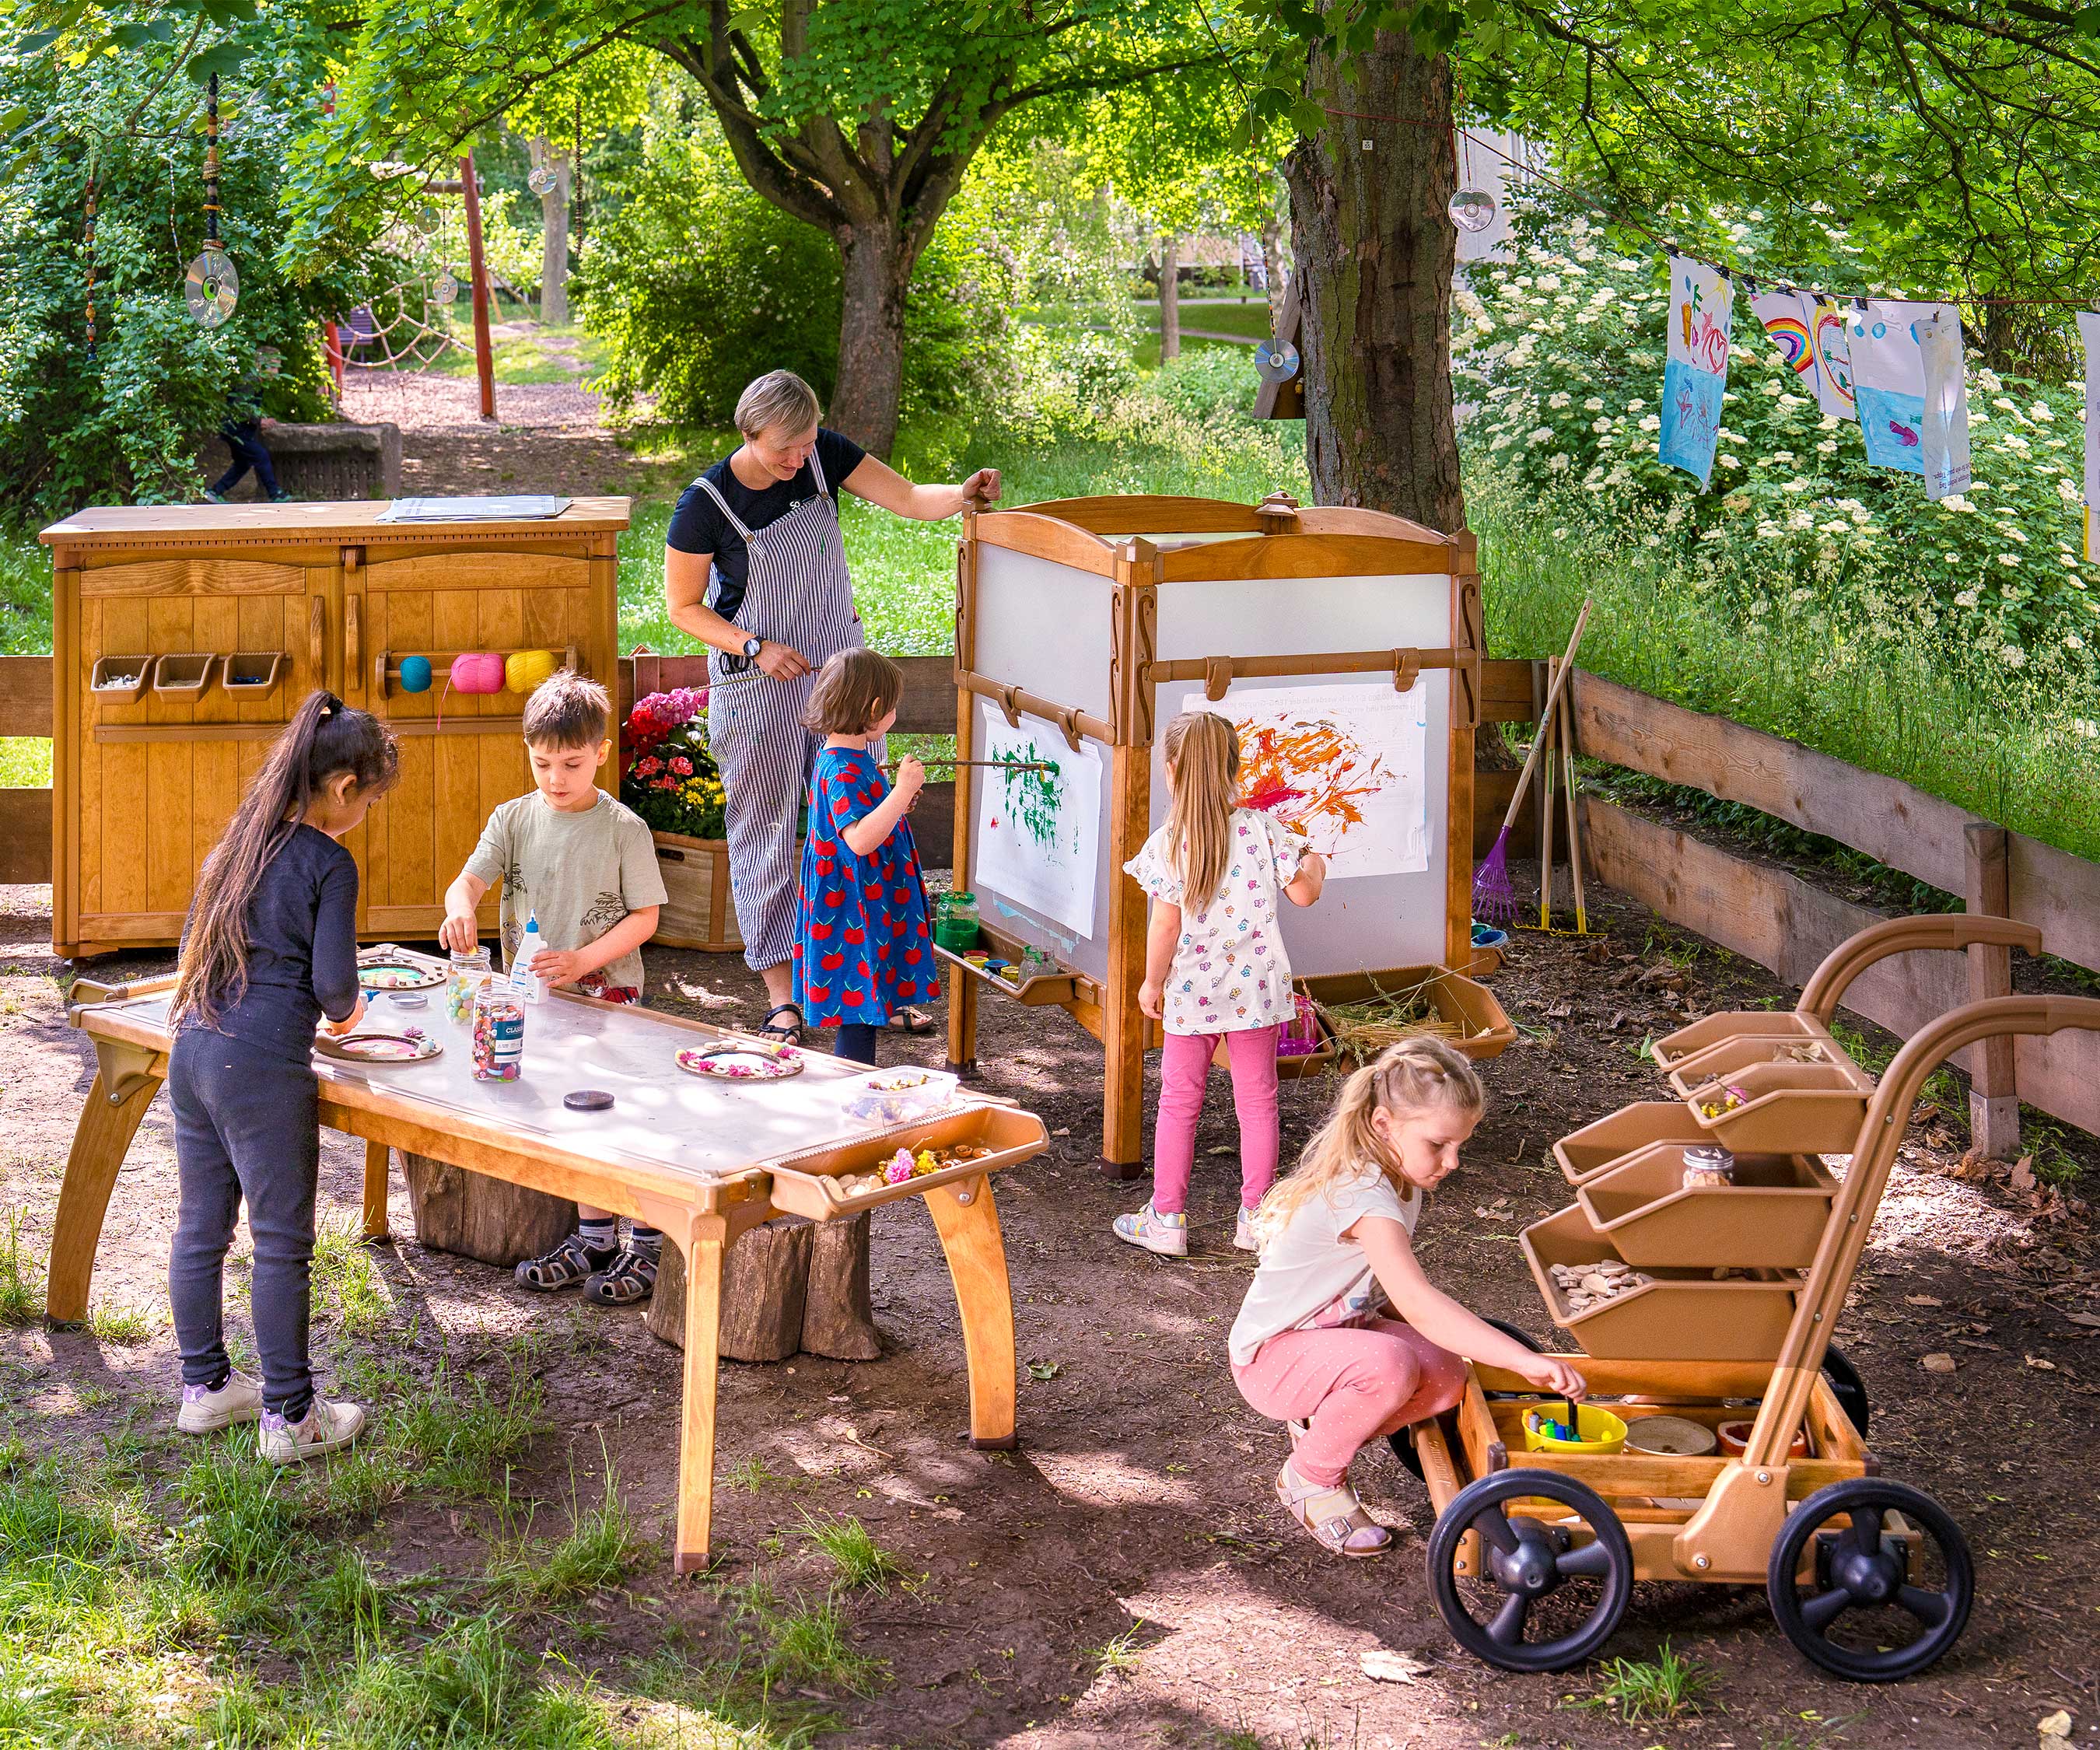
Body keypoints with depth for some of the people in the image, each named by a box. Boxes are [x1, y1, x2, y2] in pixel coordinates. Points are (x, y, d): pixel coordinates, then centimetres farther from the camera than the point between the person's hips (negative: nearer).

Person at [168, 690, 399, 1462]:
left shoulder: (236, 841, 12)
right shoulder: (328, 862, -10)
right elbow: (334, 979, -13)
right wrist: (344, 1010, 10)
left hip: (193, 1048, 8)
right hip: (264, 1066, -8)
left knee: (201, 1226, 16)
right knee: (282, 1243, 2)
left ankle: (205, 1386, 28)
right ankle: (288, 1415, 9)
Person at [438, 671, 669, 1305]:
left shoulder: (623, 828, -8)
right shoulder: (514, 819, 3)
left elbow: (645, 917, -8)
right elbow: (470, 879, -7)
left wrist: (584, 959, -21)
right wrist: (460, 910, -31)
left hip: (607, 992, -4)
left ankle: (647, 1247, 8)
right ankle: (593, 1238, 26)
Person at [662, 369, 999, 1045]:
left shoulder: (825, 456, -8)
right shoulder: (706, 503, -17)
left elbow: (910, 499, -12)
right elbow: (684, 607, -8)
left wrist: (963, 494, -32)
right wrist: (756, 648, -20)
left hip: (840, 667, 4)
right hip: (756, 686, -4)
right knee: (764, 831, 4)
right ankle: (780, 992, 14)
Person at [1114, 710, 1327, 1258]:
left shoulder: (1167, 843, -12)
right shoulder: (1262, 829, -7)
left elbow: (1166, 926, -11)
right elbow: (1303, 894, -2)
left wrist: (1152, 982, 3)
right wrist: (1314, 865, 20)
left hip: (1191, 993, -1)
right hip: (1255, 989, 1)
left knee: (1178, 1103, 10)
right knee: (1257, 1100, 12)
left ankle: (1166, 1220, 15)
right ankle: (1255, 1215, 17)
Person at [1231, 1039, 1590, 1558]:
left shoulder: (1398, 1177, 0)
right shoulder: (1364, 1195, -31)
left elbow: (1396, 1299, 14)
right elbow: (1417, 1303, -44)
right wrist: (1525, 1360, -50)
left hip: (1338, 1330, 9)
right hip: (1272, 1357, -9)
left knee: (1446, 1379, -17)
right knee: (1390, 1365, -36)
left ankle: (1322, 1427, 8)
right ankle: (1310, 1478, -10)